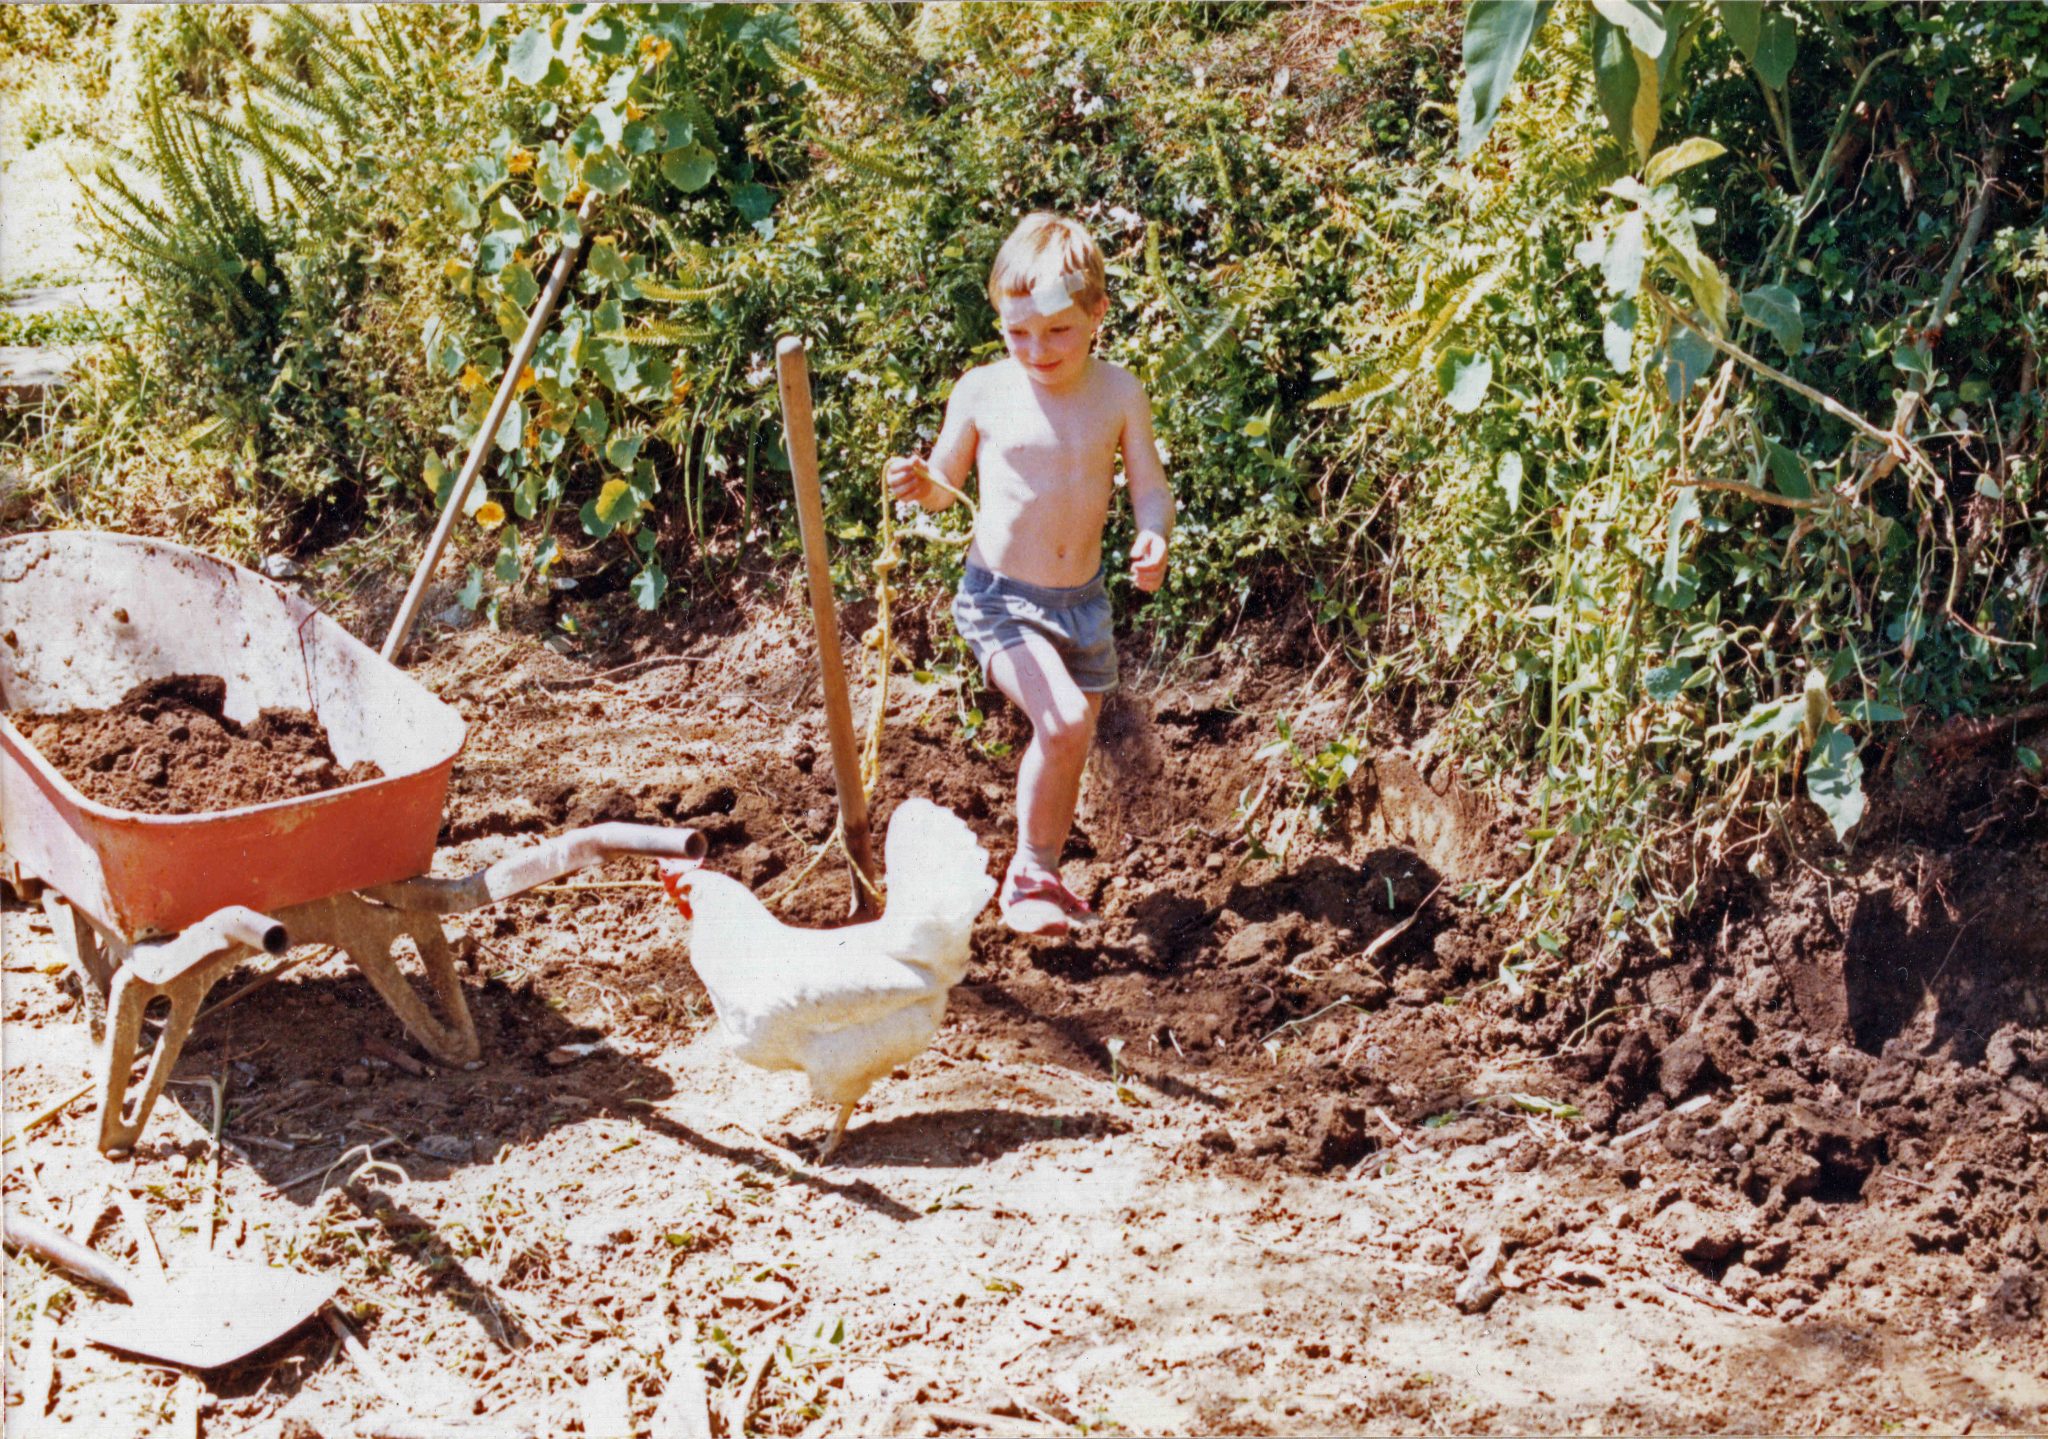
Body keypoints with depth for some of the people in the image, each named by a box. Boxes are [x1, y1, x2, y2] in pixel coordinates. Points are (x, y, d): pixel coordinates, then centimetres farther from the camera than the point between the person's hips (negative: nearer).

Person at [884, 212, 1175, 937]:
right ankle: (1030, 874, -4)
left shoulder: (1118, 393, -3)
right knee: (1062, 720, -24)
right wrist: (919, 484, -17)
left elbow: (1150, 486, 2)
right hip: (999, 598, -4)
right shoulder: (983, 391, -7)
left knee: (1069, 744, 15)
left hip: (1082, 599, 4)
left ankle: (1041, 879, 38)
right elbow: (948, 483, 6)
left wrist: (1155, 536, -19)